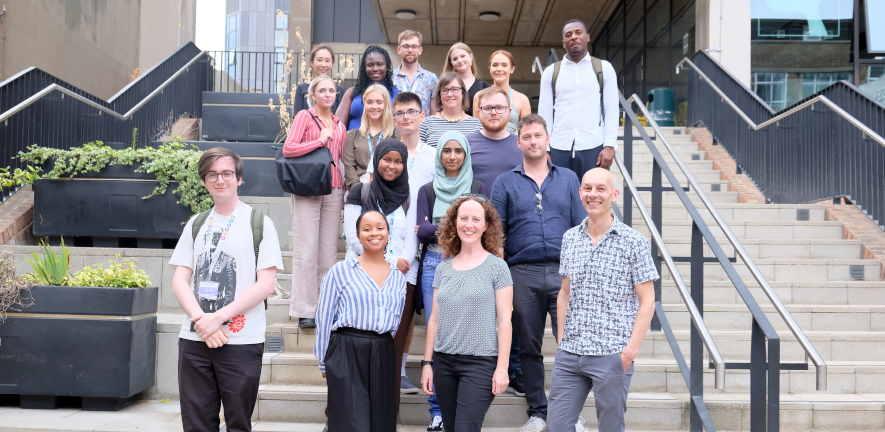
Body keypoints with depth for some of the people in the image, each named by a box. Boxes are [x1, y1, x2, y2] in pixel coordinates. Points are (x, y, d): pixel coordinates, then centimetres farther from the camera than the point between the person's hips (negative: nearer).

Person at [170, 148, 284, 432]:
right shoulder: (196, 225, 13)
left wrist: (218, 317, -14)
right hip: (194, 338, 3)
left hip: (242, 341, -3)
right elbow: (180, 280, 7)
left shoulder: (259, 223, 2)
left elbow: (265, 284, -6)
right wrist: (201, 319, -10)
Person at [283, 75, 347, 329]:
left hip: (333, 191, 5)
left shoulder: (339, 124, 17)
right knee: (306, 251, -3)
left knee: (329, 251, 6)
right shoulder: (305, 117, 2)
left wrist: (346, 191, 11)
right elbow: (288, 149, -9)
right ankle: (305, 310, 3)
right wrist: (321, 140, -8)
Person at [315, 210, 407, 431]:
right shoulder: (341, 270, 0)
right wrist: (324, 362, 2)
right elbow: (324, 318, 1)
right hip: (347, 353, -4)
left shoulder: (398, 278, 11)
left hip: (383, 355, 4)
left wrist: (381, 348, 13)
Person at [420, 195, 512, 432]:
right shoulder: (443, 268, 9)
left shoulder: (496, 267, -3)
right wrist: (427, 362, 9)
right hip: (443, 361, 5)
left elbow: (504, 320, -5)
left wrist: (502, 368, -10)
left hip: (480, 362, -4)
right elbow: (434, 319, 12)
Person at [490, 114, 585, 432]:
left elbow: (581, 226, 11)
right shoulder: (505, 183, 9)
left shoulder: (568, 178, 13)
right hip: (523, 274, 0)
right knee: (529, 346, 7)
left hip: (564, 270, 0)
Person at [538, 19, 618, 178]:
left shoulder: (604, 68, 9)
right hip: (559, 149, 1)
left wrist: (609, 145, -7)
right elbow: (545, 113, 9)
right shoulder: (551, 72, 12)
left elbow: (611, 110, 4)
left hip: (594, 148, -1)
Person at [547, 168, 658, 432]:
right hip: (569, 354, 4)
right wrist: (562, 339, 8)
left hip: (612, 356, -4)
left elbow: (646, 301, -4)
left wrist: (631, 349, -12)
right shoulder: (570, 238, 9)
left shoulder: (633, 242, -4)